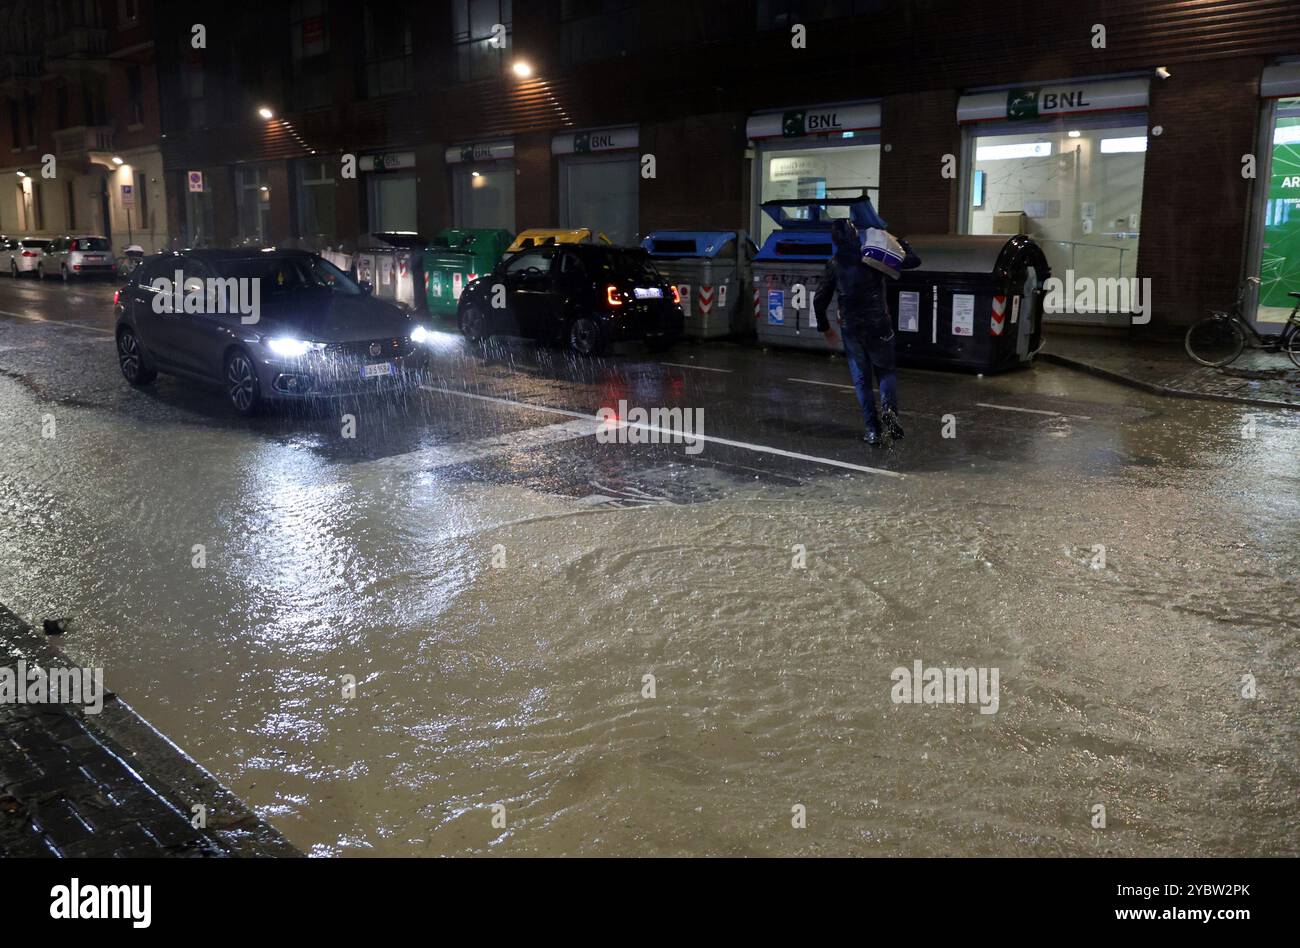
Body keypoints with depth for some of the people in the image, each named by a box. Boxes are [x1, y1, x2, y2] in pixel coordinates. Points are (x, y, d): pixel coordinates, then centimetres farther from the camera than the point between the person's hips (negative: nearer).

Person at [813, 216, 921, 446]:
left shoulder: (834, 265, -1)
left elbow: (819, 300, 4)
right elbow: (914, 260, -4)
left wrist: (824, 327, 18)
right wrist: (898, 241, 11)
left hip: (851, 329, 1)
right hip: (879, 326, -1)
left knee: (861, 379, 11)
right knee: (885, 370, 15)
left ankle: (872, 430, 5)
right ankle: (889, 407, -15)